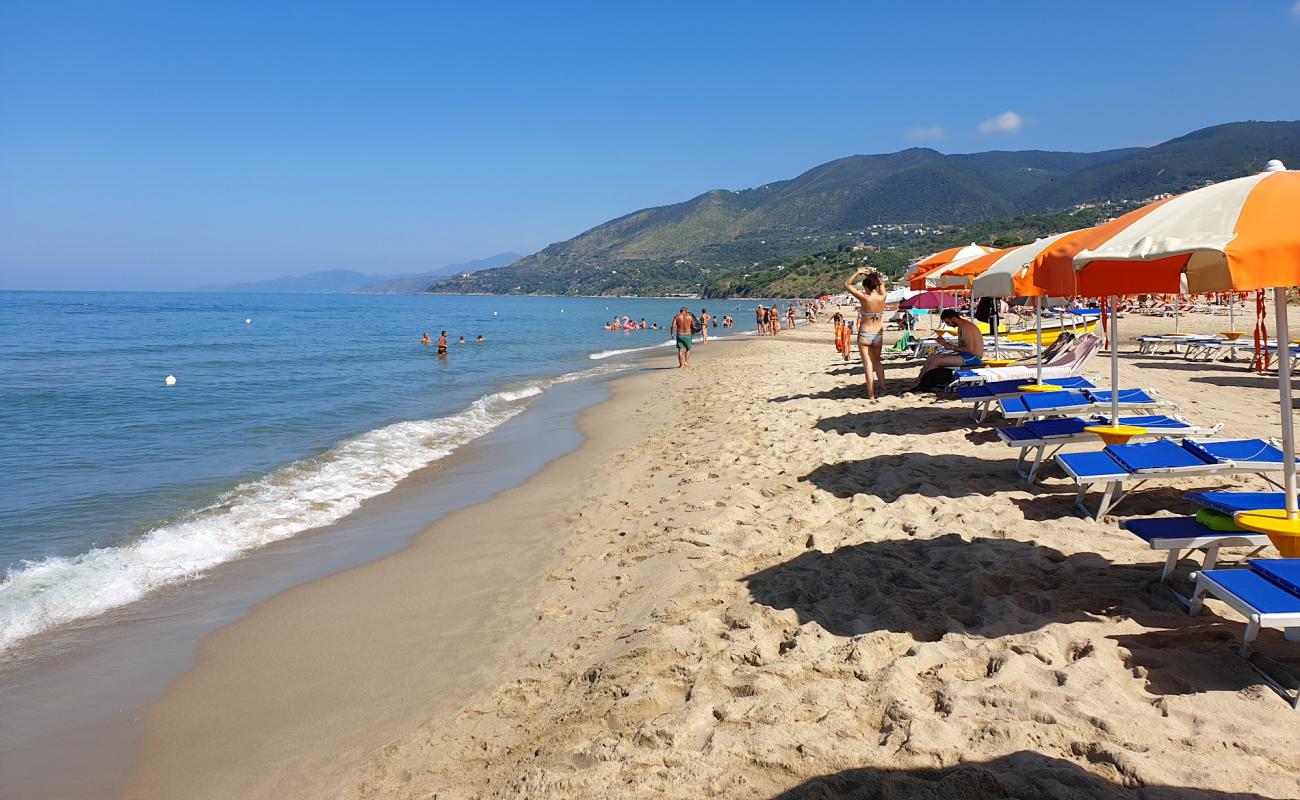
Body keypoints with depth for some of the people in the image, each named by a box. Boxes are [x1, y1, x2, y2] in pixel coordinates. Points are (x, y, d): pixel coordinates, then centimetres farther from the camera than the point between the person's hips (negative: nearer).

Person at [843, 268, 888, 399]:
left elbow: (847, 284, -5)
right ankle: (882, 387, 21)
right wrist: (875, 274, 12)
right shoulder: (882, 298, -4)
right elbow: (882, 283, 19)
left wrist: (858, 273, -2)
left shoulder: (864, 298, -14)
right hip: (878, 335, 4)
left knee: (868, 365, -1)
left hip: (864, 335, -4)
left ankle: (871, 396, -3)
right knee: (877, 361, 25)